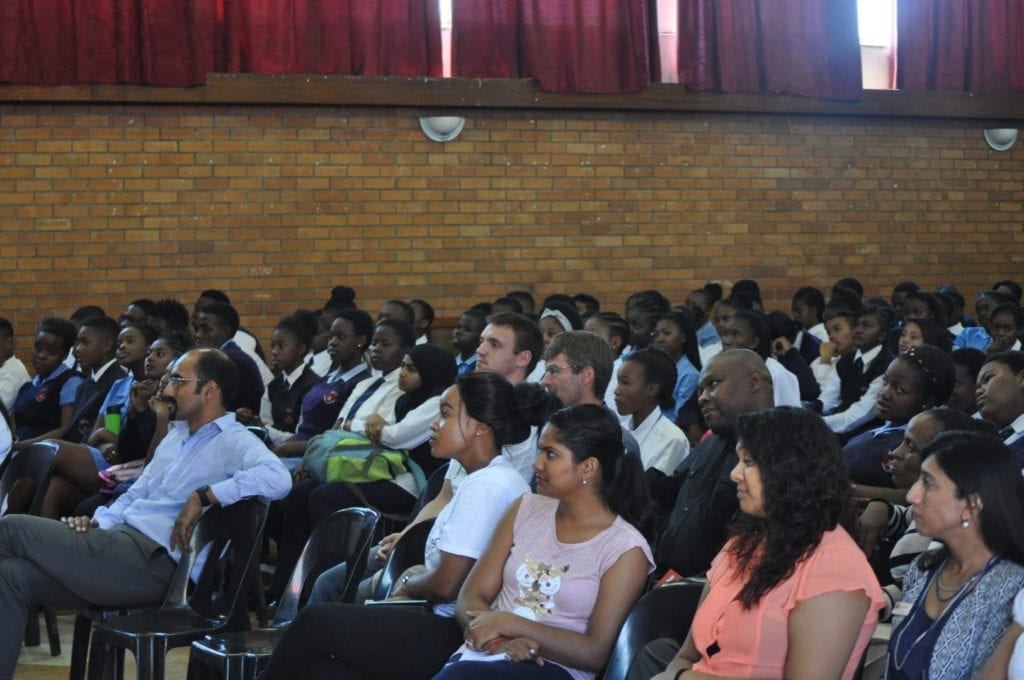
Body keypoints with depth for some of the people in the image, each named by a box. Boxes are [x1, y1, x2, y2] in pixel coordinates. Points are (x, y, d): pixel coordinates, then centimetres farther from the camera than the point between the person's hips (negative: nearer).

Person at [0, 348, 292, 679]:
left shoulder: (234, 442, -6)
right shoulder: (175, 437, 24)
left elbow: (277, 478, -27)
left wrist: (203, 496, -23)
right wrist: (98, 523, 6)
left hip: (152, 563, -9)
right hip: (120, 541, 9)